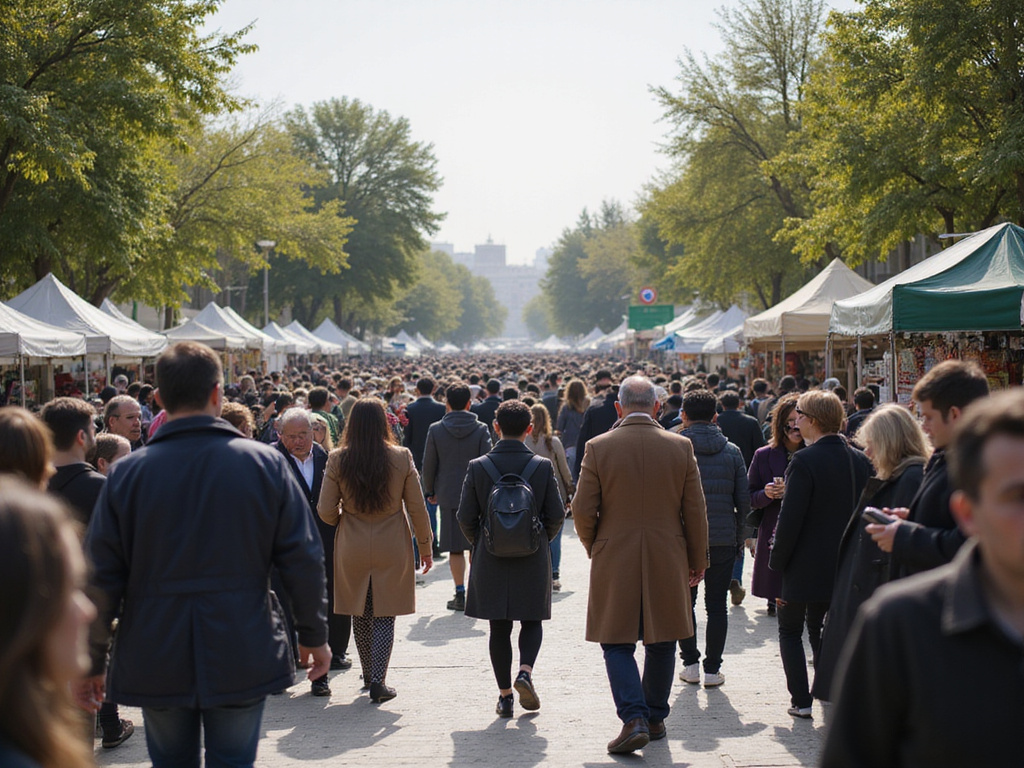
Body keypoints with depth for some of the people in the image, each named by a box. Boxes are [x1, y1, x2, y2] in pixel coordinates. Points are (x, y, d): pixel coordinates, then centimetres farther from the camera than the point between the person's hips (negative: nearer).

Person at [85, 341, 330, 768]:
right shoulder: (266, 464, -6)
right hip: (243, 658, 0)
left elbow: (101, 576, -4)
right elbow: (303, 558, -4)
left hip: (155, 663, 1)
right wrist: (314, 635, 8)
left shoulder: (127, 473, -6)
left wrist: (93, 660, 6)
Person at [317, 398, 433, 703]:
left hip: (352, 549, 1)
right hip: (392, 549, -1)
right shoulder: (402, 458, -9)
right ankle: (378, 680, -4)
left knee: (360, 614, 16)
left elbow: (325, 511, -6)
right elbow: (417, 509, -4)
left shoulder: (337, 460, -8)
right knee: (384, 615, 6)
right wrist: (425, 547, 8)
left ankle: (370, 675, 27)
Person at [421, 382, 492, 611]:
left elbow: (428, 465, 2)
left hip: (448, 495, 0)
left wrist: (429, 491, 15)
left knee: (455, 548, 4)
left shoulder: (436, 430, -3)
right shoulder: (481, 430, -3)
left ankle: (460, 594, 2)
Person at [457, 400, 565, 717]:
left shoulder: (477, 467, -6)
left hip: (490, 560, 0)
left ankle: (505, 695, 11)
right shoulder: (543, 466, -6)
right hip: (533, 560, 0)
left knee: (499, 628, 9)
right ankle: (525, 672, -8)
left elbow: (466, 517, -5)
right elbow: (556, 515, -4)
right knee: (532, 620, 16)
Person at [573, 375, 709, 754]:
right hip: (667, 563, 2)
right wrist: (697, 560, 12)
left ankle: (634, 719, -9)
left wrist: (593, 547, 13)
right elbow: (695, 510, 1)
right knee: (661, 643, 16)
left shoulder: (598, 447, -7)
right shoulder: (681, 447, -3)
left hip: (614, 562, -2)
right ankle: (655, 719, 24)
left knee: (617, 644, 5)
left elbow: (582, 510, -6)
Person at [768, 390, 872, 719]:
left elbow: (790, 519, -20)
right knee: (821, 628, 20)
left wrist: (777, 562, -9)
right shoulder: (860, 460, 0)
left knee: (790, 630, 10)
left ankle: (801, 700, 6)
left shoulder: (805, 461, -20)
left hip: (806, 565, -6)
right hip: (843, 565, 6)